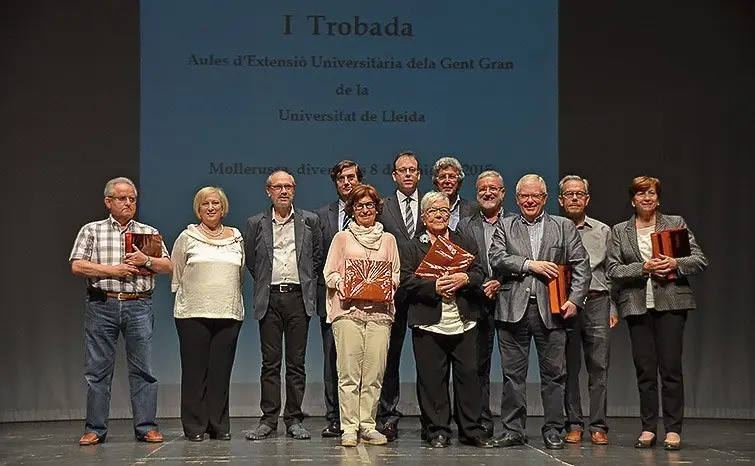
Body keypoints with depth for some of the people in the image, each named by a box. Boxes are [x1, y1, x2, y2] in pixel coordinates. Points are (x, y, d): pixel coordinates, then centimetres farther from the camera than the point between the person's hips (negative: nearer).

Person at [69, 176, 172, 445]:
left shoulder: (149, 233, 15)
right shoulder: (92, 231, 9)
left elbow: (168, 267, 10)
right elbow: (77, 266, -2)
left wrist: (146, 260, -9)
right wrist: (113, 270, -8)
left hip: (139, 305, 1)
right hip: (102, 305, -1)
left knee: (143, 369, -1)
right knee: (98, 369, 2)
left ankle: (146, 427, 4)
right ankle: (95, 429, 8)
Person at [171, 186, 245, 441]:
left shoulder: (236, 238, 13)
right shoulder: (187, 237, 5)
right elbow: (175, 274, 9)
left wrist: (230, 299, 13)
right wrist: (186, 298, 6)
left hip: (229, 314, 2)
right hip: (193, 313, -2)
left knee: (221, 370, 3)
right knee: (194, 370, 0)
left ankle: (219, 426, 9)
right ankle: (195, 427, 5)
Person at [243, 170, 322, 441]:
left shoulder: (310, 221, 7)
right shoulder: (256, 224, 7)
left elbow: (318, 256, 14)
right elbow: (250, 260, 15)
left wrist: (308, 282, 10)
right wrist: (264, 282, 11)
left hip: (299, 297, 0)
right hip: (269, 298, 0)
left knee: (296, 362, 2)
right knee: (270, 362, 2)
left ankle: (294, 420, 8)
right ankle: (269, 420, 6)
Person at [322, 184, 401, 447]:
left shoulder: (388, 239, 18)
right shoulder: (342, 238, 12)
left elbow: (396, 274, 19)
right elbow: (330, 273, 9)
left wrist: (389, 284, -2)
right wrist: (340, 283, -10)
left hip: (379, 311, 2)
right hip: (348, 310, -2)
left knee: (374, 373, -2)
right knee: (349, 373, -7)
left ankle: (367, 425, 5)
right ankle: (349, 428, -3)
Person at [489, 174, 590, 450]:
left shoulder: (564, 227, 11)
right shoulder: (505, 227, 12)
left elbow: (581, 265, 6)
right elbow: (496, 259, -2)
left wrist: (575, 300, -6)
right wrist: (530, 265, -11)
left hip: (550, 310, 0)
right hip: (514, 310, 0)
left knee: (553, 373, 3)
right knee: (513, 373, 4)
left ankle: (553, 431, 11)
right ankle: (513, 430, 12)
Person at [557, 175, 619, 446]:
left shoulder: (602, 231, 13)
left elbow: (611, 272, 13)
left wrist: (612, 308, 7)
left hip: (596, 302, 1)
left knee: (599, 366, -3)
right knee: (569, 367, 3)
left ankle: (598, 426, 1)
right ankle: (574, 425, 10)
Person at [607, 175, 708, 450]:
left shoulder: (676, 223, 9)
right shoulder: (619, 231, 11)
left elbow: (700, 259, 4)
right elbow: (613, 270, 1)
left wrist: (676, 264, -14)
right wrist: (643, 268, -12)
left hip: (671, 303, -1)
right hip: (637, 306, 1)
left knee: (671, 367, -4)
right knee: (645, 369, 3)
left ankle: (673, 430, 3)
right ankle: (648, 428, 11)